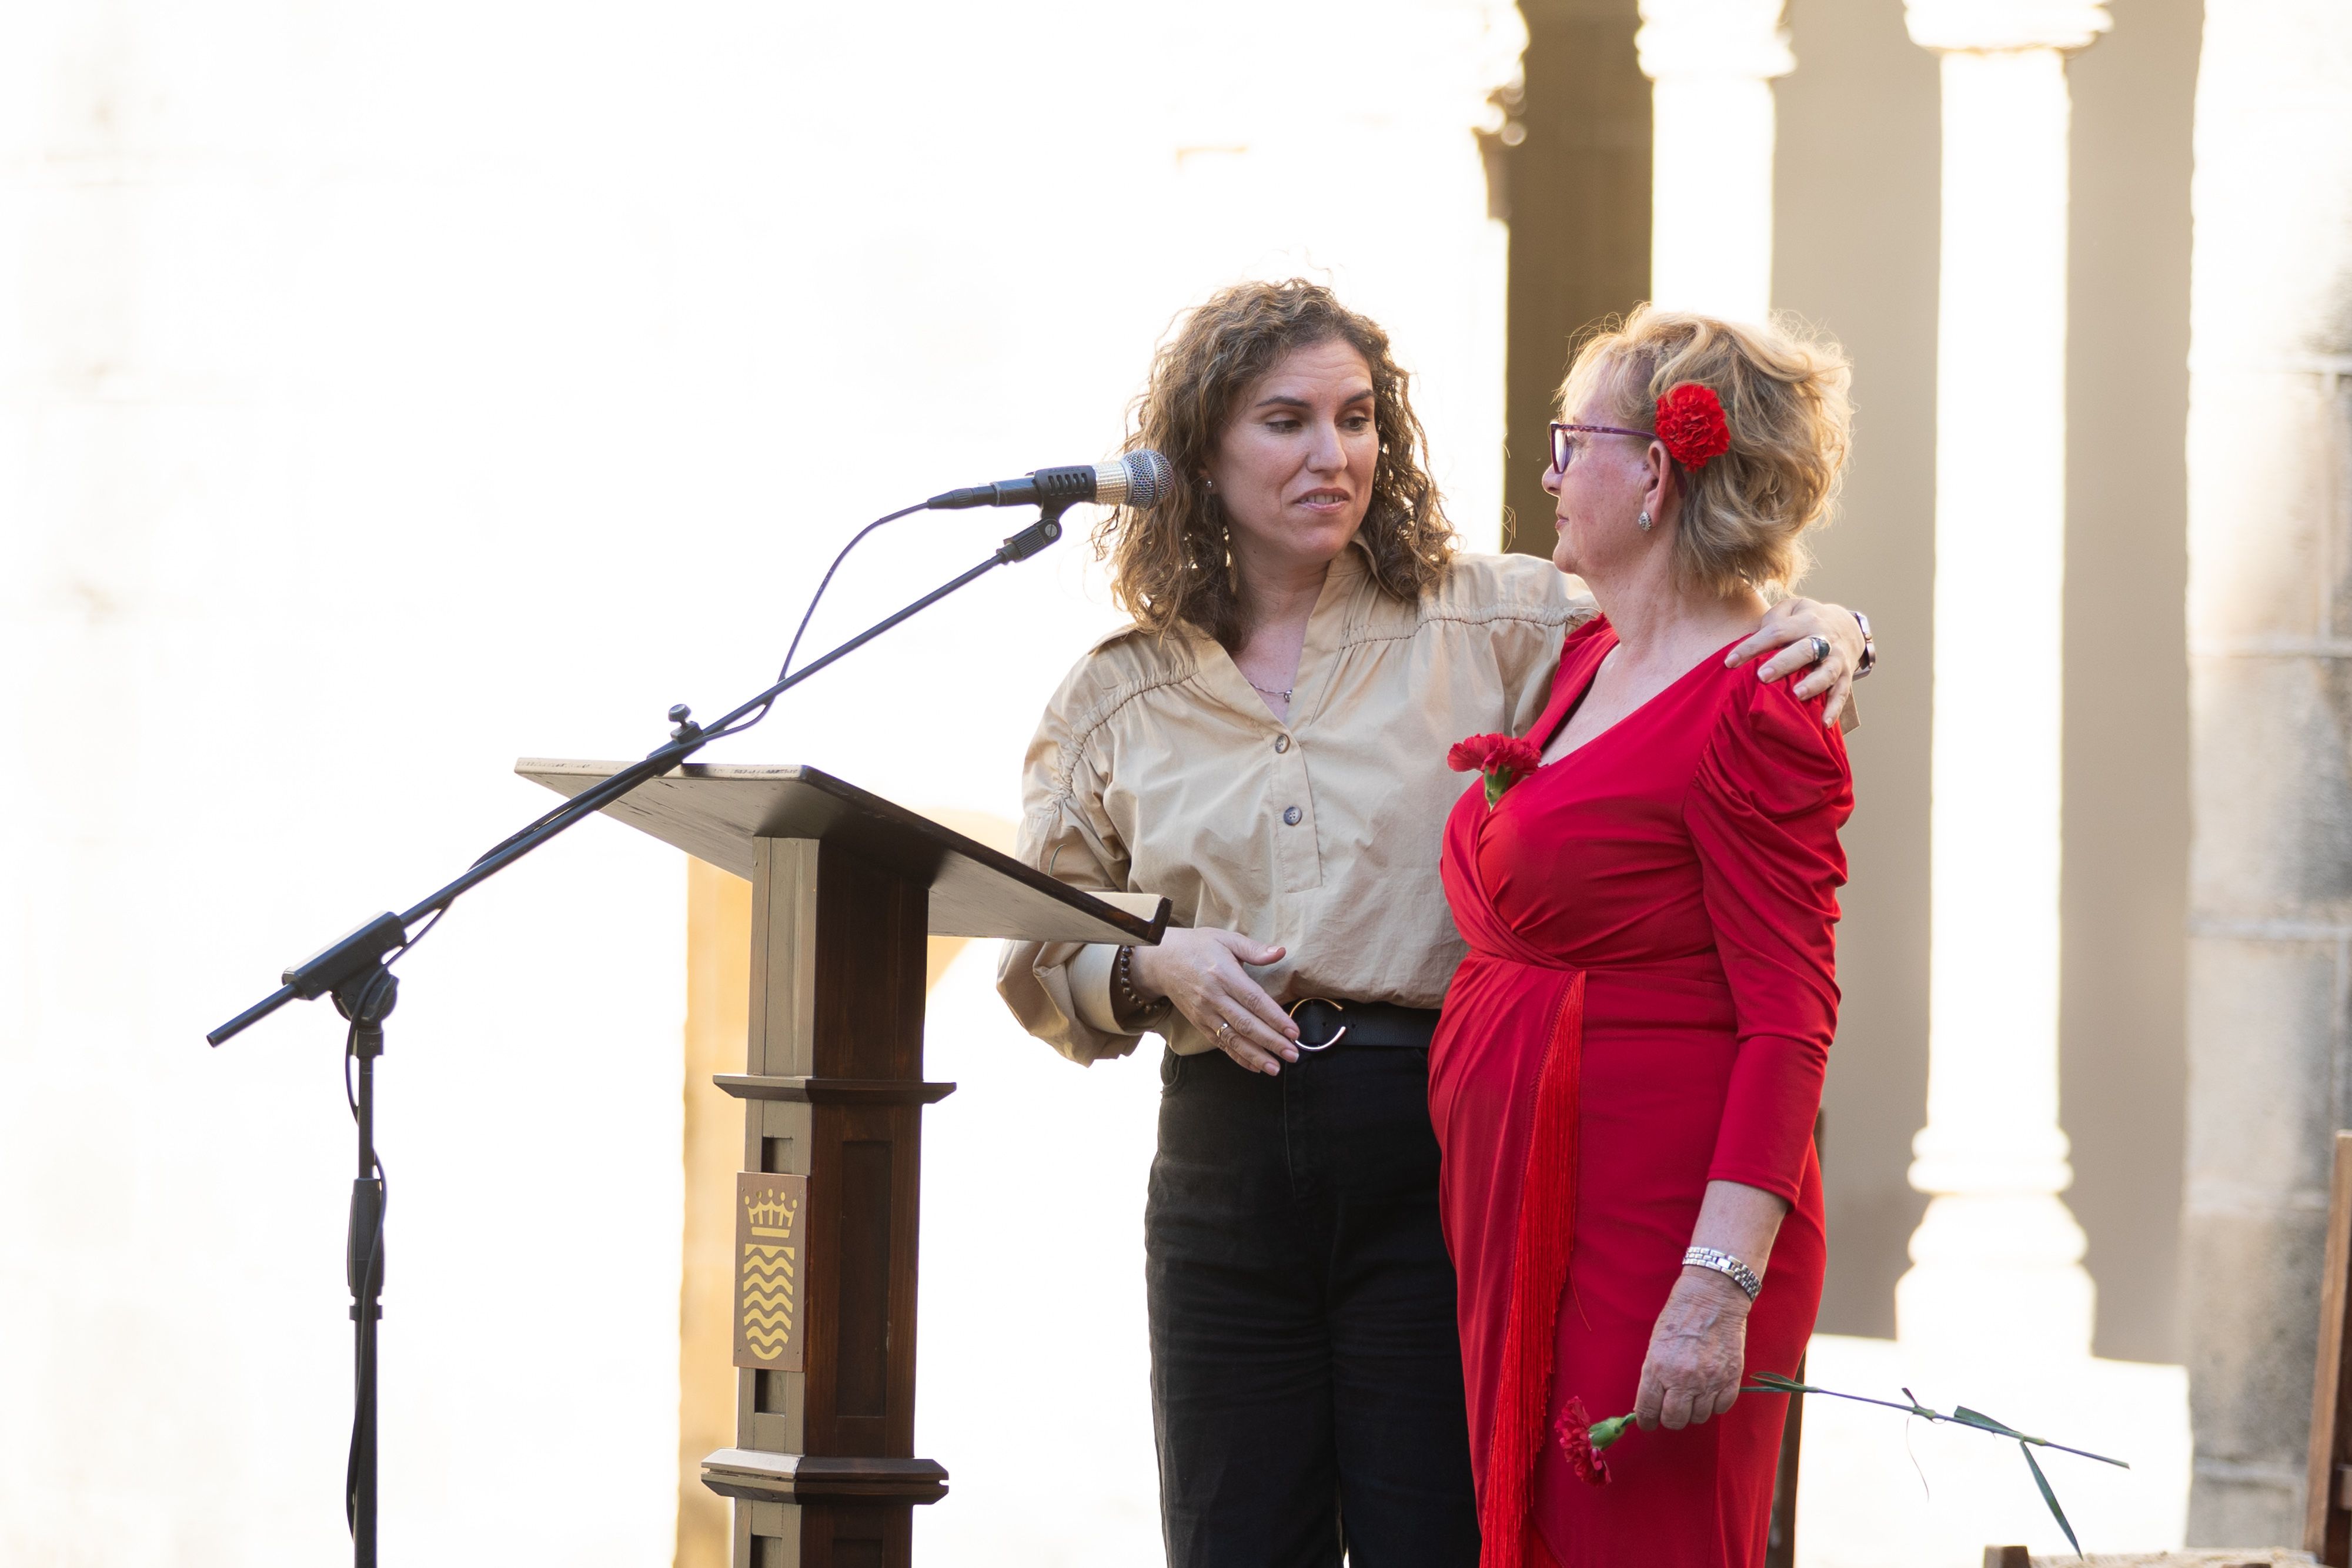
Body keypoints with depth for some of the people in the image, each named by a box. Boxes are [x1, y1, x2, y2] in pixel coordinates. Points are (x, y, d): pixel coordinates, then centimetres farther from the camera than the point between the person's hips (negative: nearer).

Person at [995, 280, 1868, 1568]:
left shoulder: (1492, 623, 4)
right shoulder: (1116, 699, 11)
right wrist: (1156, 969, -5)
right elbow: (1039, 966, 14)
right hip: (1227, 1159, 2)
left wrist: (1823, 628, -17)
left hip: (1439, 1150, -2)